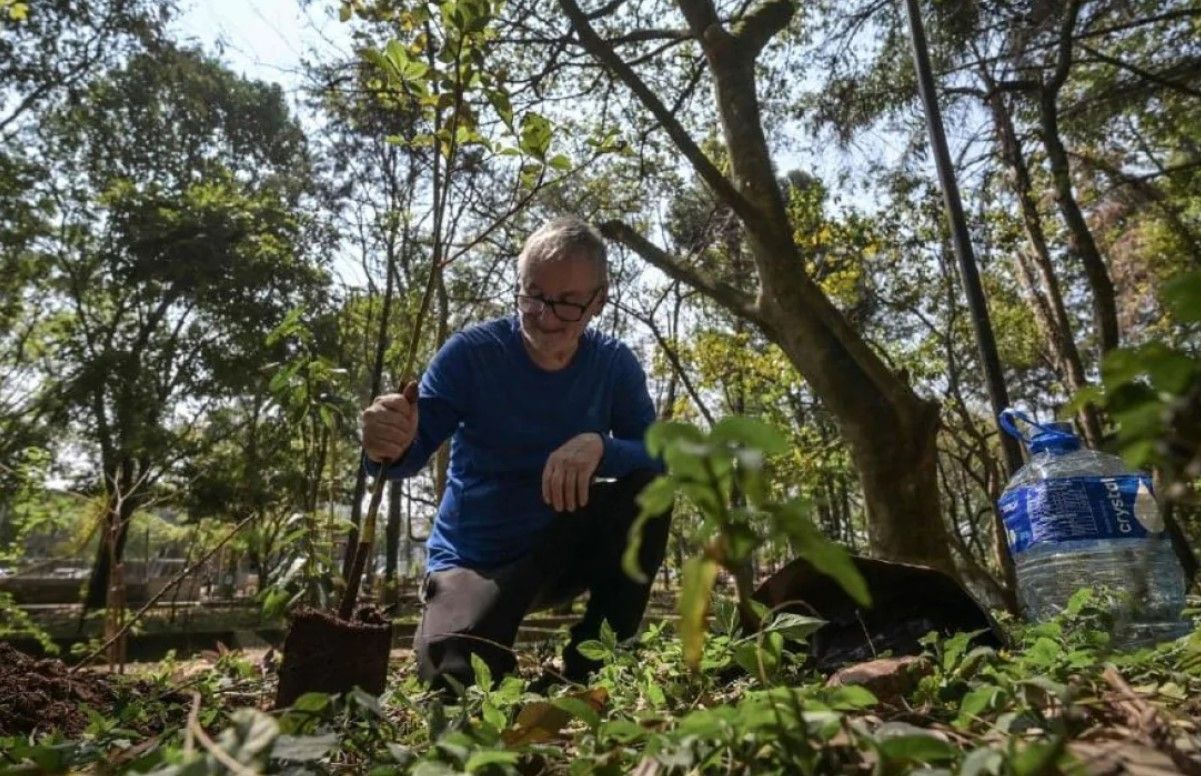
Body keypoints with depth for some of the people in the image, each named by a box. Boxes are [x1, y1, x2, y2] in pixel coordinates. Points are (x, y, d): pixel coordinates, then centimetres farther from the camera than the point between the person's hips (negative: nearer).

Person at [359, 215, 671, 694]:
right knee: (458, 680, -27)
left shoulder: (615, 365, -6)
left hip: (563, 551, 3)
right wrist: (391, 446, -46)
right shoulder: (471, 352, -14)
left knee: (647, 487, -23)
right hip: (472, 561, -2)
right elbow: (416, 451, -22)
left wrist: (602, 447, -34)